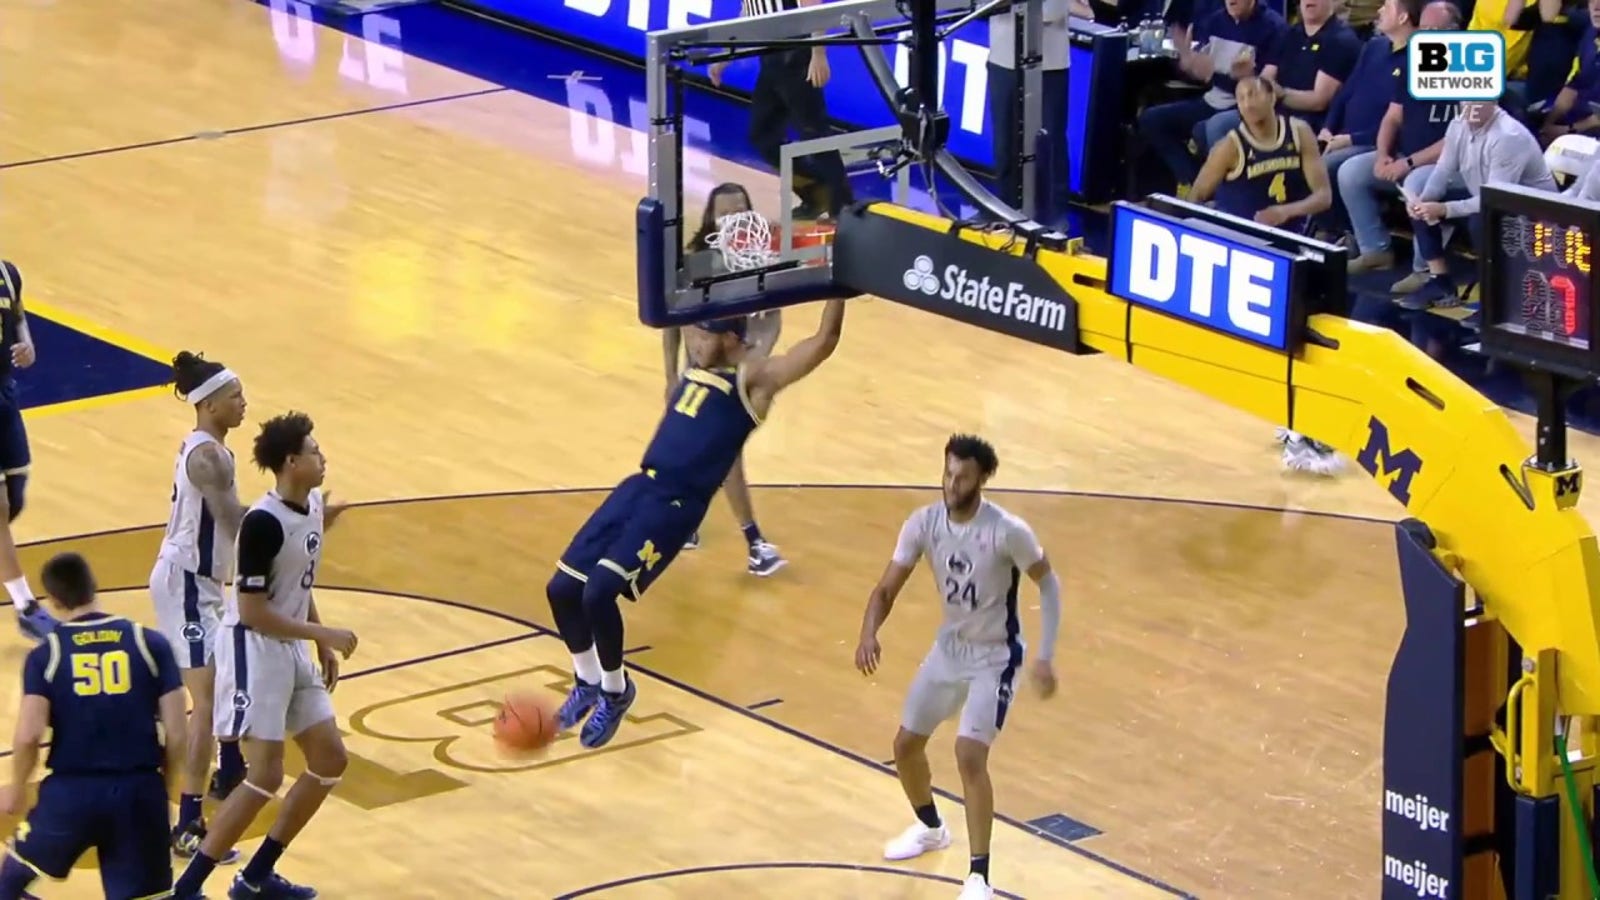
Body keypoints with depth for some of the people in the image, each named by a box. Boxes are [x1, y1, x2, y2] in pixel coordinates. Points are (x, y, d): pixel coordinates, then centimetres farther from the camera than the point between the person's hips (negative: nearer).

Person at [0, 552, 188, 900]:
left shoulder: (45, 654, 0)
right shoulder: (151, 643, 3)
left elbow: (28, 736, -9)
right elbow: (177, 734, 0)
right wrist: (163, 787, 18)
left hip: (69, 791, -1)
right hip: (138, 791, 1)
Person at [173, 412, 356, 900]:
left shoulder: (312, 506, 4)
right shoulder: (263, 522, -24)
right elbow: (252, 612, -22)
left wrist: (322, 645, 14)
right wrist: (323, 633, -20)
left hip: (291, 648, 9)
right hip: (253, 649, -9)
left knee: (330, 760, 11)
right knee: (266, 774, -13)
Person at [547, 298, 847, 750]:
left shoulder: (753, 378, -5)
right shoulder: (697, 368, 17)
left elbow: (824, 341, -13)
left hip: (676, 503, -8)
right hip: (639, 486, 8)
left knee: (599, 591, -21)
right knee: (562, 588, 5)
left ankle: (615, 691, 4)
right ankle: (588, 682, 29)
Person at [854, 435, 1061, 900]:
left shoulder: (1007, 531, -26)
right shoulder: (923, 523, -13)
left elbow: (1048, 584, -11)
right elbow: (887, 589, -8)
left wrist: (1045, 657, -16)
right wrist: (869, 634, -29)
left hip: (994, 657, -6)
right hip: (949, 648, 6)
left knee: (969, 755, -20)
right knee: (906, 744, 14)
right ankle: (930, 828, 44)